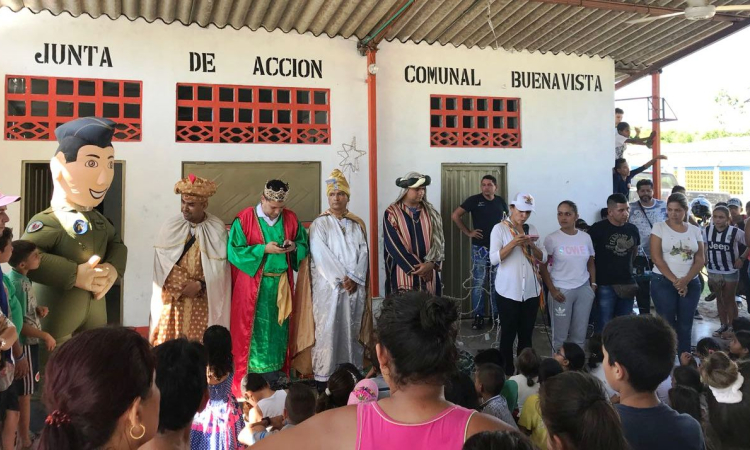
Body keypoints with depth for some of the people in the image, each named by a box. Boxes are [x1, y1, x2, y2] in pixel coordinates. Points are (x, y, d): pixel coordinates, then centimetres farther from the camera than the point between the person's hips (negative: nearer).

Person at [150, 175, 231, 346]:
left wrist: (199, 285, -16)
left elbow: (219, 267, -6)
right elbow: (162, 261, -5)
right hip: (173, 296, 1)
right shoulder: (171, 225, -3)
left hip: (203, 299, -1)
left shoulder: (217, 229, -6)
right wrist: (183, 284, -13)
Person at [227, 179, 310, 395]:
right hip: (253, 286, -3)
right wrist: (263, 249, -21)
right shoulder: (244, 219, -9)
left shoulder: (291, 219, 2)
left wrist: (294, 247, -13)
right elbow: (234, 251, -12)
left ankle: (273, 371, 24)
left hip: (281, 284, 4)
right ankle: (251, 373, 14)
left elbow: (305, 245, 10)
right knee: (254, 329, 3)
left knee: (278, 327, 11)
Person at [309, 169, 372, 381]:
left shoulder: (358, 224, 12)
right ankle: (324, 373, 4)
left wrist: (354, 278, -9)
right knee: (328, 328, -3)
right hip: (329, 286, -3)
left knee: (352, 329, 6)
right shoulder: (320, 224, 0)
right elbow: (321, 255, -9)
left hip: (355, 286, 4)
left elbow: (363, 253, 4)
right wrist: (341, 278, -14)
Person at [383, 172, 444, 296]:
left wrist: (432, 263, -13)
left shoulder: (430, 212, 10)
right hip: (403, 274, -3)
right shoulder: (392, 213, -3)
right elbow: (394, 245, -9)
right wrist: (416, 267, -12)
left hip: (428, 273, 4)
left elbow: (439, 241, 5)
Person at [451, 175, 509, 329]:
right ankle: (478, 316, 9)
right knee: (479, 283, 0)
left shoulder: (501, 201, 5)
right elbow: (455, 216, -8)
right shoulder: (474, 200, -7)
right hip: (480, 248, -3)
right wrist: (468, 232, -9)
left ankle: (496, 314, 22)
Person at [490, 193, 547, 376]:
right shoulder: (500, 228, -4)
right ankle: (507, 373, 16)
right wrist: (514, 242, -23)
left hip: (531, 291, 4)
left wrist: (532, 245, -10)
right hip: (508, 291, -4)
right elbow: (494, 259, -13)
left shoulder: (532, 229, 10)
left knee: (527, 334, 11)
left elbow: (543, 258, 9)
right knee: (508, 334, 4)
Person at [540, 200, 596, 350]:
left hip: (584, 290, 4)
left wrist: (593, 284, 5)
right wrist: (552, 289, -11)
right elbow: (543, 266, -6)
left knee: (580, 334, 10)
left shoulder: (586, 237, 4)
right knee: (560, 335, 4)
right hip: (562, 291, -3)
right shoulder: (552, 239, -7)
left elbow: (591, 263, 14)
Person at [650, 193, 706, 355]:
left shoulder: (695, 230, 8)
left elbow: (700, 259, 4)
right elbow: (656, 257, -8)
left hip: (691, 284, 3)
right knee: (667, 324, -2)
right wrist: (674, 281, -11)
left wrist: (685, 280, -11)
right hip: (663, 282, -3)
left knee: (685, 326, 5)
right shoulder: (659, 227, -2)